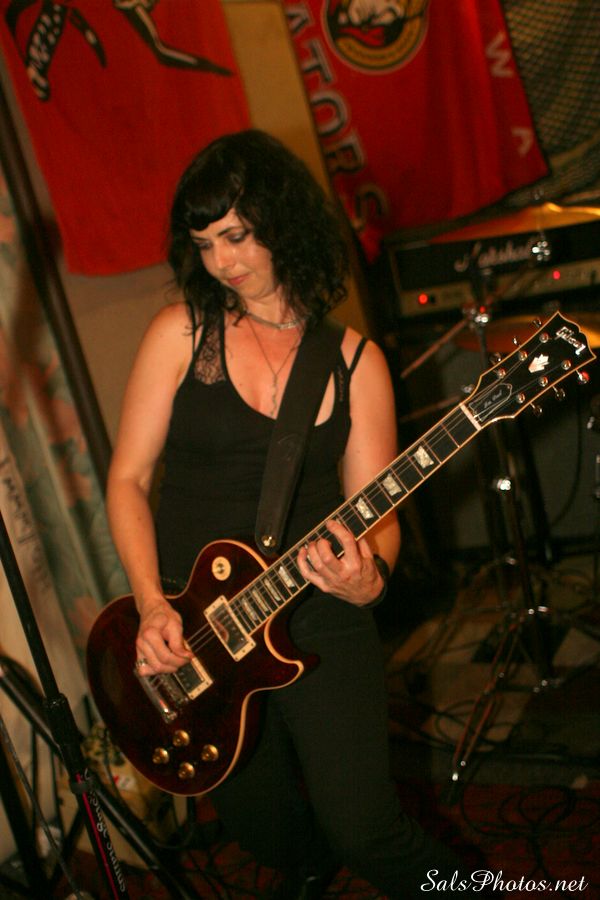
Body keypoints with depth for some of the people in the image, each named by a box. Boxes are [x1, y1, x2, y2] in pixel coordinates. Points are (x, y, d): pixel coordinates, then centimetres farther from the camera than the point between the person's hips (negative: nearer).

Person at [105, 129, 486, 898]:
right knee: (263, 827, 16)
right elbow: (128, 478, -2)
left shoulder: (354, 361, -1)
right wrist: (151, 607, -14)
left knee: (360, 829, -8)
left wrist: (370, 576, -24)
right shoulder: (182, 332, -4)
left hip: (316, 621, -1)